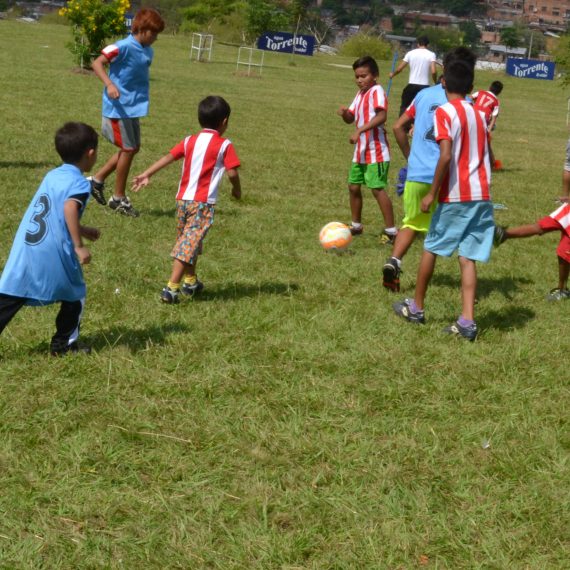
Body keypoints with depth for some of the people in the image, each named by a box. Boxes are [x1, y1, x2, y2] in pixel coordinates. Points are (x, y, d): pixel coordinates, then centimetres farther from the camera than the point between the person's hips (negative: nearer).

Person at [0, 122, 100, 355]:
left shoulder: (52, 176, 17)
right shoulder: (79, 183, -5)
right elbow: (69, 209, -25)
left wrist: (81, 230, 39)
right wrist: (79, 246, -23)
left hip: (24, 248, 6)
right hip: (54, 252, -6)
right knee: (75, 295, 17)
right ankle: (64, 344, 23)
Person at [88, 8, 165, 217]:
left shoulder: (147, 52, 7)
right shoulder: (124, 47, -18)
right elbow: (97, 63, -23)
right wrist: (109, 84, -35)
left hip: (133, 108, 9)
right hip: (119, 107, -9)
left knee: (133, 148, 15)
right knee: (128, 149, -3)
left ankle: (98, 180, 26)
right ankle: (119, 198, 10)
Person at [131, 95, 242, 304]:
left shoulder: (190, 141, 9)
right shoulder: (224, 145, -5)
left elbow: (168, 157, 2)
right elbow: (232, 173, -10)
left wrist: (146, 175, 1)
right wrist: (237, 190, 9)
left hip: (183, 199, 6)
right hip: (203, 203, -6)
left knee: (187, 241, 22)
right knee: (189, 244, -8)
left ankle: (191, 281, 36)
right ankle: (171, 288, -15)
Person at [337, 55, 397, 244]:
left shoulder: (377, 91, -13)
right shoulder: (360, 93, 14)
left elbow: (381, 116, -28)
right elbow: (351, 118, 16)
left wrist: (359, 130, -32)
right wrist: (345, 113, -7)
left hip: (376, 152, -9)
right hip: (360, 151, 9)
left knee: (378, 189, -10)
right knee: (353, 186, 15)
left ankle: (391, 230, -4)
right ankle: (356, 226, 30)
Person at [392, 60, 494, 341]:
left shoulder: (444, 112, -8)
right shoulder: (480, 115, 12)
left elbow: (446, 155, -18)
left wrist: (432, 193, -13)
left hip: (455, 196, -5)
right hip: (482, 196, 5)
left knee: (431, 249, 13)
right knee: (468, 258, 3)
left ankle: (416, 307, 24)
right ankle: (467, 321, -7)